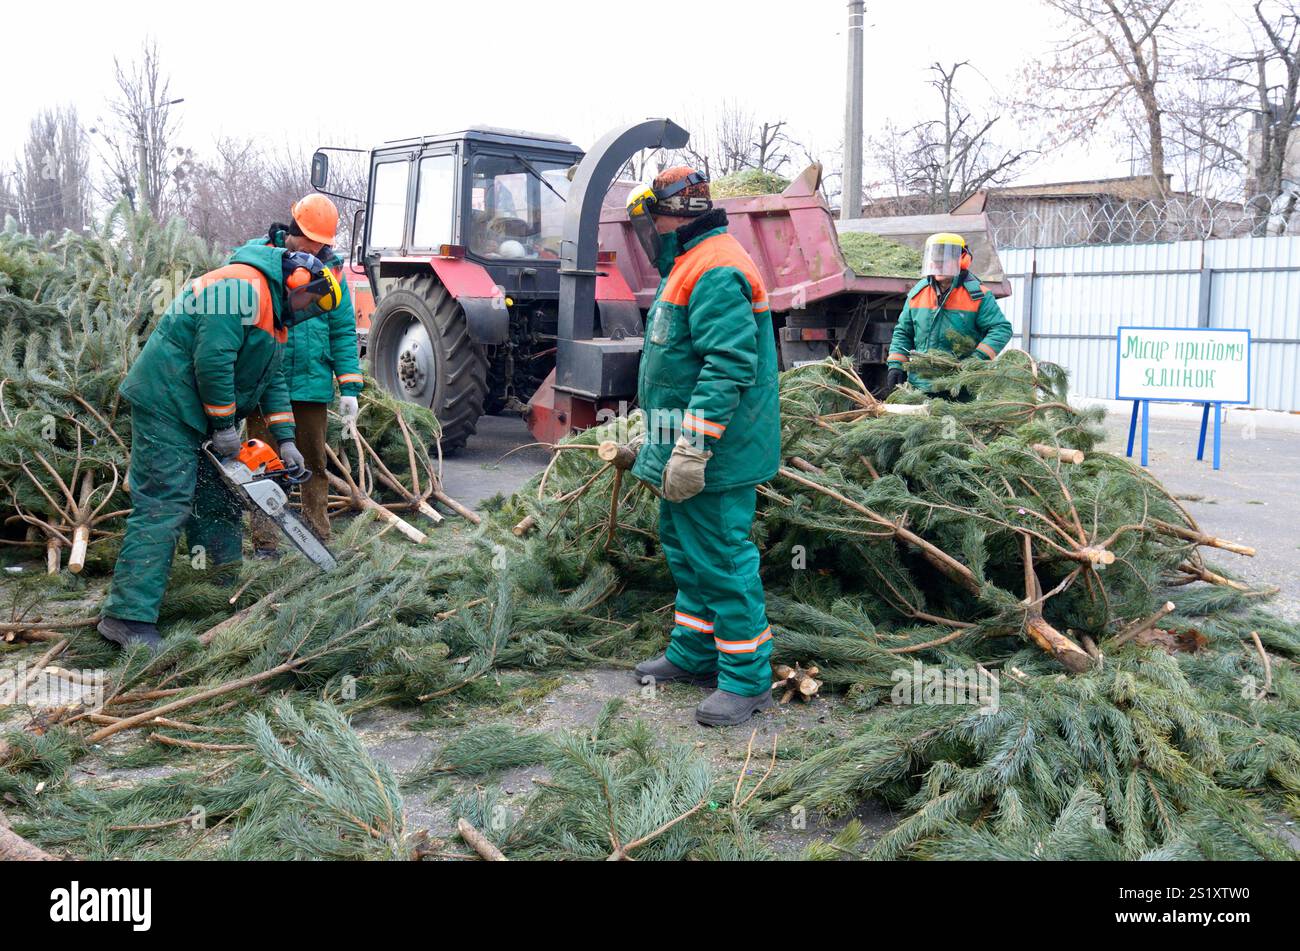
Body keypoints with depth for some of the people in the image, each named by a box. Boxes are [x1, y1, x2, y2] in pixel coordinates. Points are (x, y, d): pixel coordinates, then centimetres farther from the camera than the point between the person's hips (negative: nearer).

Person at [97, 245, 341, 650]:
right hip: (166, 403, -11)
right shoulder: (243, 286, -18)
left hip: (198, 412, 11)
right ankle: (127, 614, -14)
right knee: (164, 506, -14)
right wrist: (224, 426, -17)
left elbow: (273, 380, 16)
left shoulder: (272, 313, 16)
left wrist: (285, 440, 7)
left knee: (218, 501, 14)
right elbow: (212, 358, -25)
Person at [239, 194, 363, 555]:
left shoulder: (330, 268, 5)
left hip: (312, 384, 2)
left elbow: (343, 331, 6)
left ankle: (319, 538, 19)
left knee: (315, 464, 10)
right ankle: (265, 543, 7)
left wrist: (349, 388, 1)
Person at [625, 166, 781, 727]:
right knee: (684, 549, 19)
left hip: (712, 455, -11)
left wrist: (691, 450, -29)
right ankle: (694, 653, 33)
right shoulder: (691, 265, 18)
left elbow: (728, 366, -27)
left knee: (721, 560, -5)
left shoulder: (715, 272, -18)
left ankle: (746, 678, 6)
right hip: (688, 449, 11)